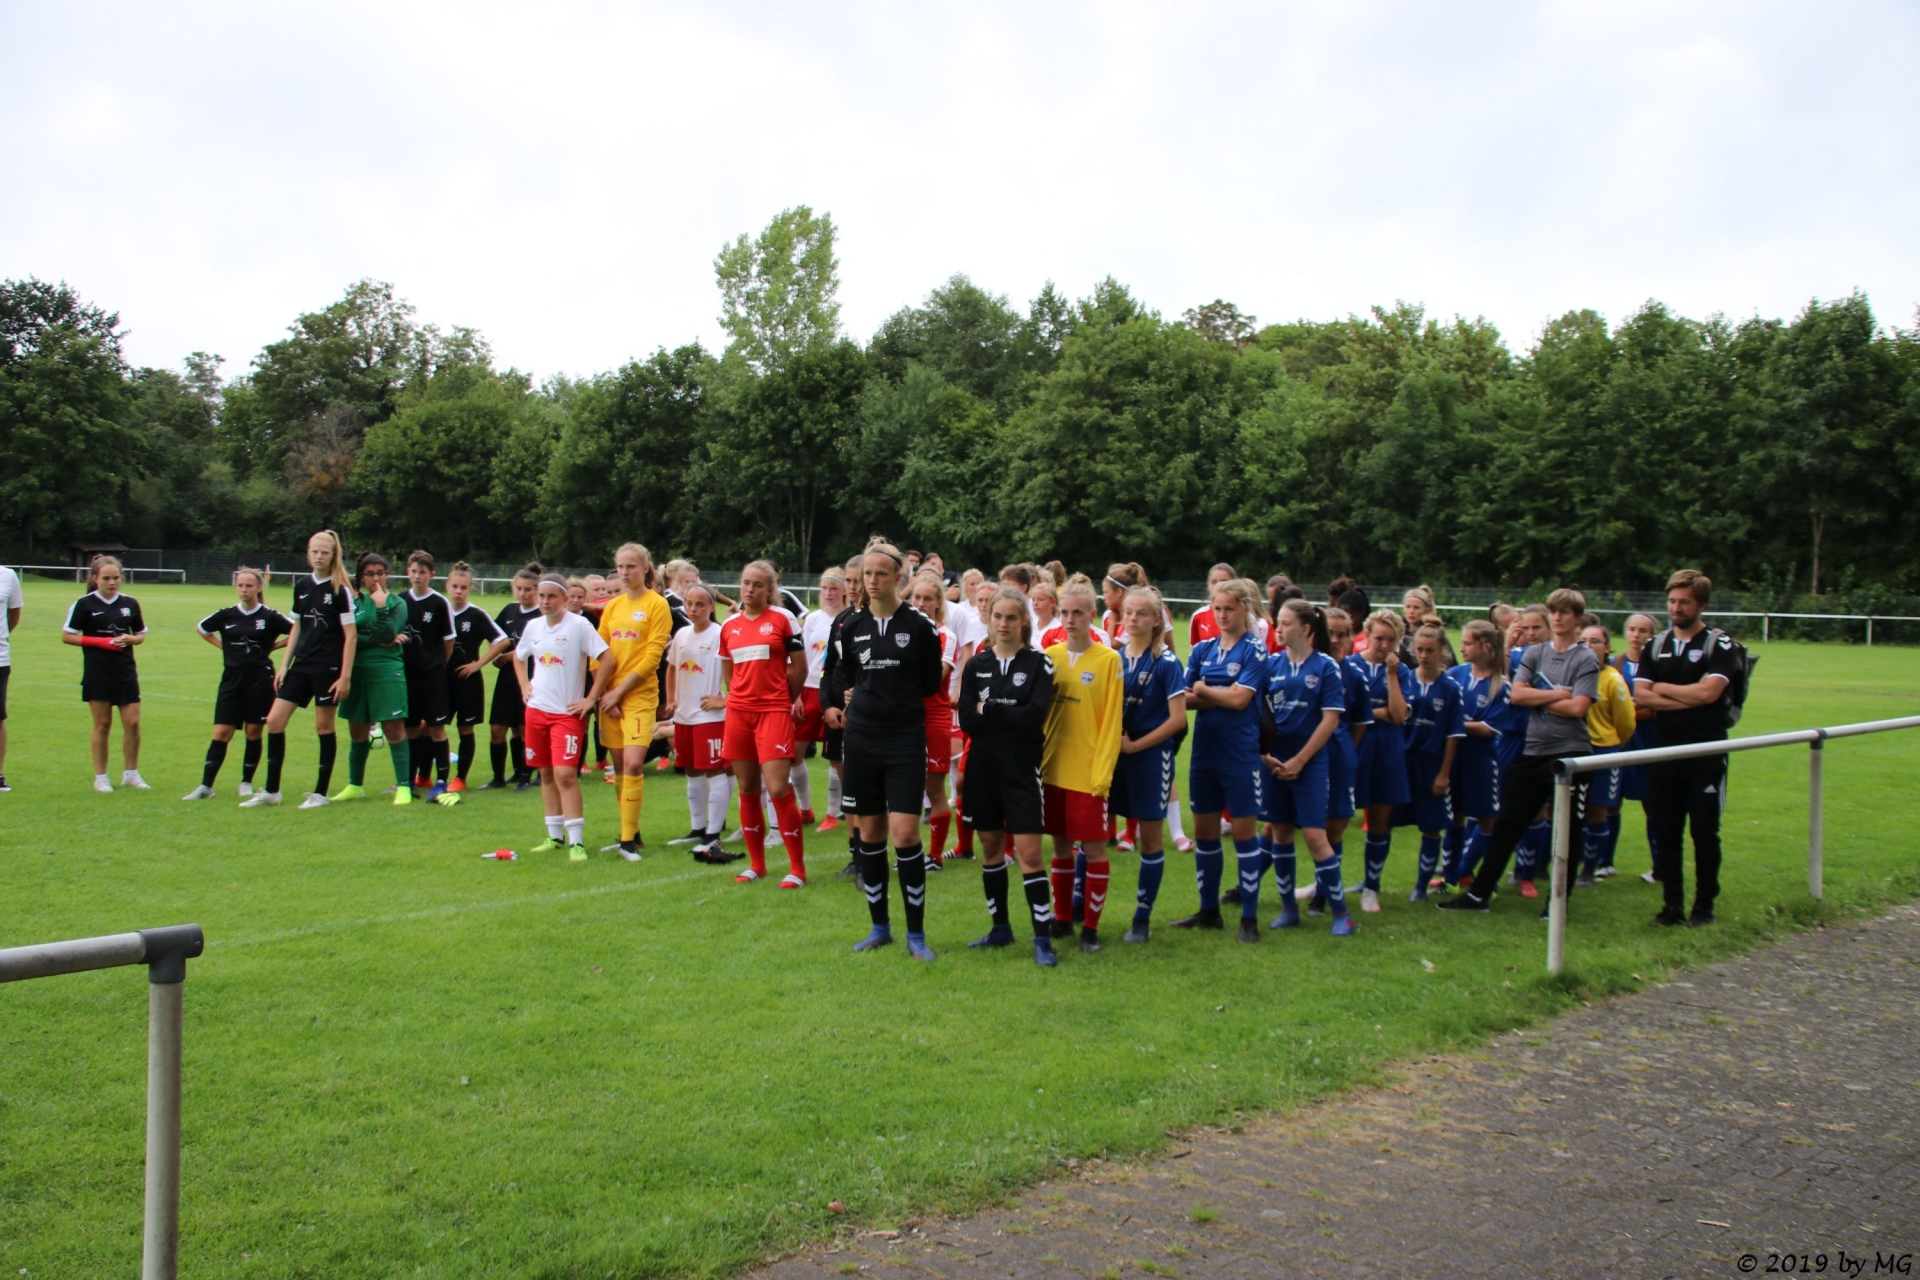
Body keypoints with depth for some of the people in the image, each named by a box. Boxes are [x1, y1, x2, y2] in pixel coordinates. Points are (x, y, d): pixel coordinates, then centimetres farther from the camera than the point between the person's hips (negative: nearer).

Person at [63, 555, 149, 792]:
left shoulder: (130, 603, 7)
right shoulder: (85, 604, -3)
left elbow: (141, 635, 15)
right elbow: (66, 636, -2)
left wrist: (130, 639, -8)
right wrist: (101, 641, -12)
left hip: (126, 672, 3)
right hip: (97, 673, -3)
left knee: (133, 723, -1)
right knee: (102, 724, 3)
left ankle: (131, 773, 15)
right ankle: (100, 778, 14)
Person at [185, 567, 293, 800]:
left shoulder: (270, 617, -5)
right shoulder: (226, 615, 4)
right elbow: (201, 628, 21)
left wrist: (272, 646, -3)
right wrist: (223, 646, 9)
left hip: (260, 679, -2)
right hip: (232, 678, 2)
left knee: (254, 732, 4)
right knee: (221, 733, -2)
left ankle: (247, 783, 17)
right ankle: (205, 786, 0)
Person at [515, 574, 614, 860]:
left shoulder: (579, 625, -11)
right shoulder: (533, 627, 7)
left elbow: (607, 661, -15)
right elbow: (518, 656, 26)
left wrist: (590, 699, -13)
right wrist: (524, 687, 12)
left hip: (568, 712, -6)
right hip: (536, 709, 6)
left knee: (565, 774, -13)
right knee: (546, 773, 11)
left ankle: (576, 841, -9)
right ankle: (555, 836, 21)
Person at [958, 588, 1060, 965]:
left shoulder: (1039, 664, -2)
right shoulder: (976, 665, 6)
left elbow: (1035, 715, -16)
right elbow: (967, 720, -5)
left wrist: (989, 710, -11)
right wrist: (1011, 717, -13)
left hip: (1022, 768, -4)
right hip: (984, 767, 4)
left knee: (1029, 853, -7)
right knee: (990, 847, 12)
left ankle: (1043, 938, -2)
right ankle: (1000, 928, 26)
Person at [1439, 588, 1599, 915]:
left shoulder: (1586, 660, -3)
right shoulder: (1533, 653, 10)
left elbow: (1577, 707, -15)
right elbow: (1516, 694, -3)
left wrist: (1537, 700, -5)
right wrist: (1558, 694, -8)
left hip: (1571, 754, -4)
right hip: (1533, 752, 4)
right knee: (1506, 825, 7)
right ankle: (1479, 893, 13)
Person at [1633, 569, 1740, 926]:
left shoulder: (1719, 645, -2)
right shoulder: (1655, 646, 11)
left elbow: (1709, 691, -16)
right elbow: (1640, 695, 0)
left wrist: (1663, 688, -4)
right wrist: (1688, 700, -11)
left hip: (1706, 753, -4)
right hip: (1664, 752, 4)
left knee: (1704, 831, 2)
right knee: (1666, 832, 5)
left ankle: (1704, 905, 12)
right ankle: (1672, 905, 12)